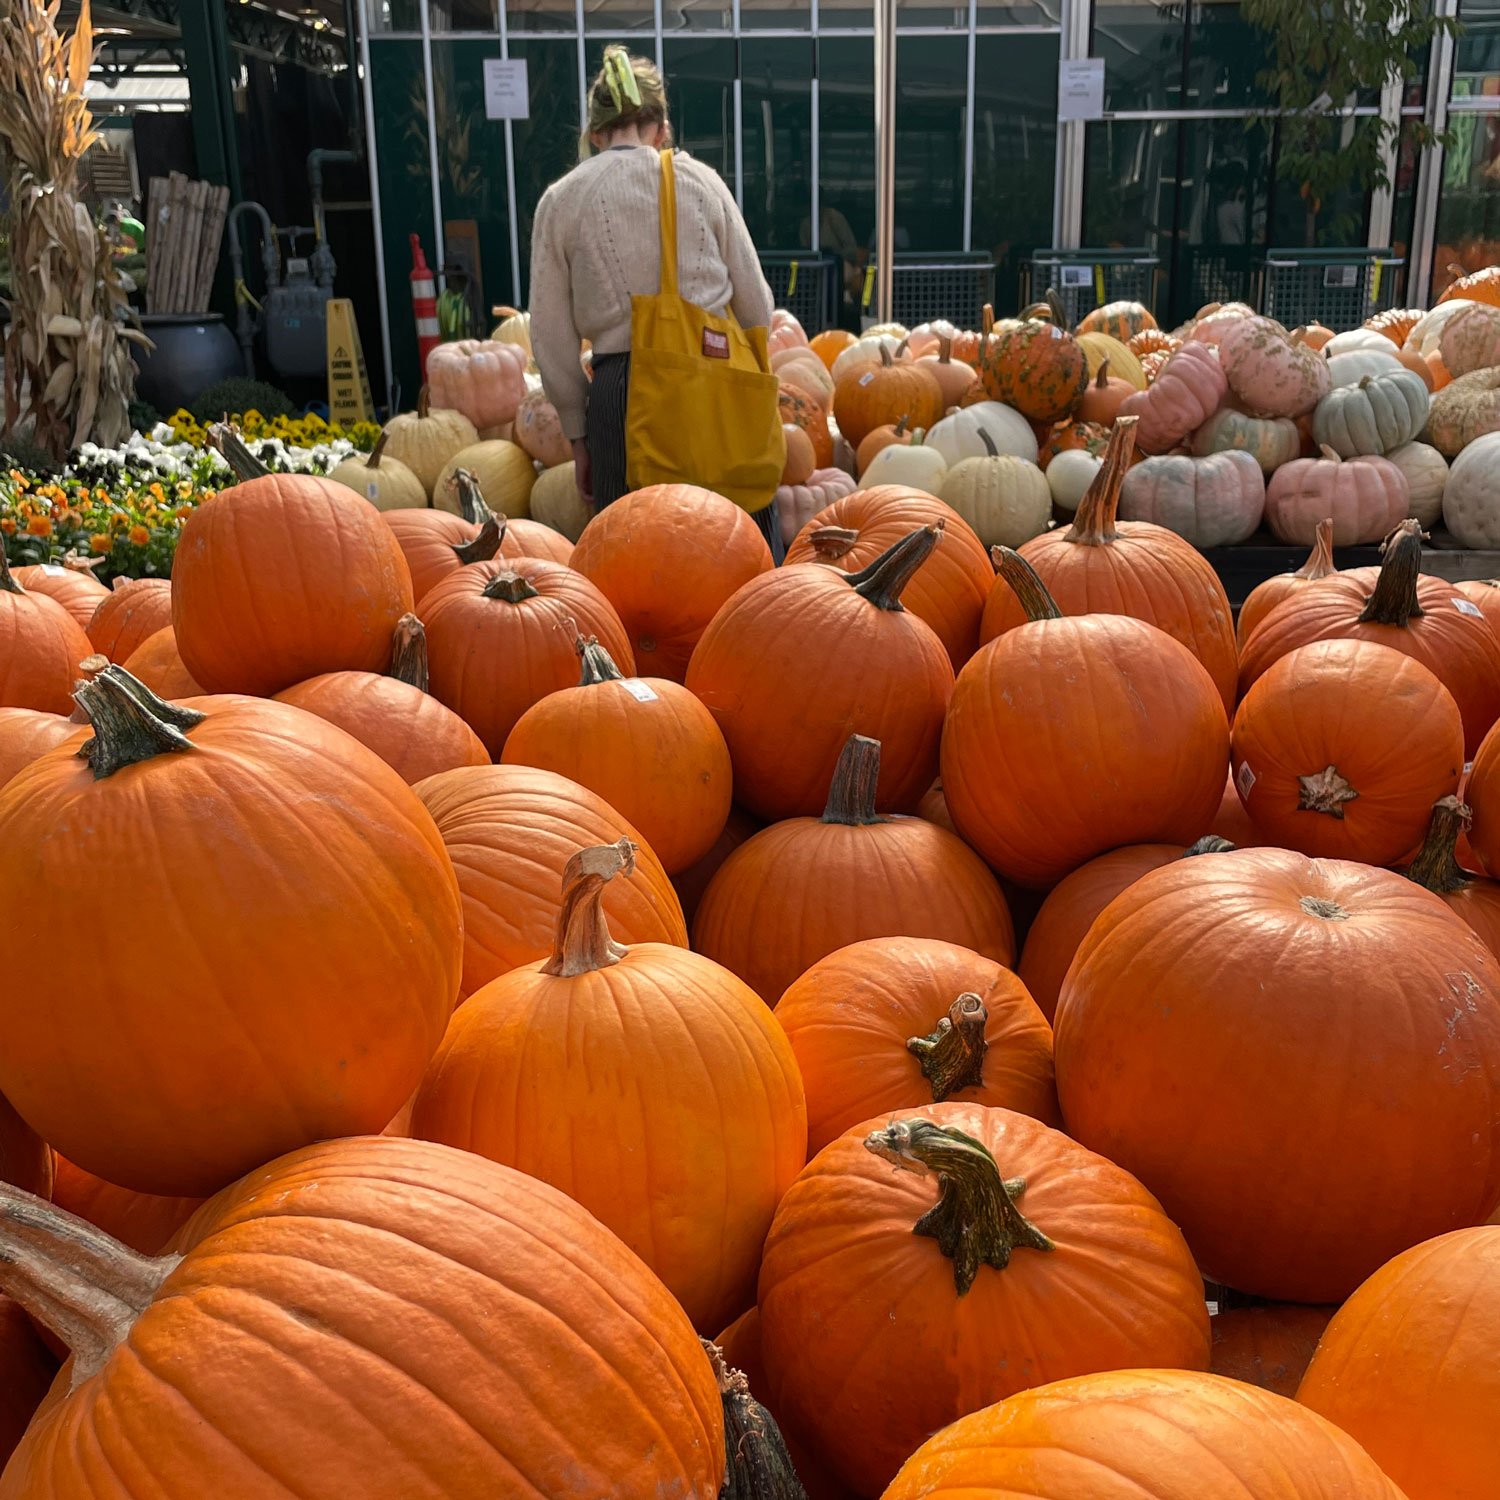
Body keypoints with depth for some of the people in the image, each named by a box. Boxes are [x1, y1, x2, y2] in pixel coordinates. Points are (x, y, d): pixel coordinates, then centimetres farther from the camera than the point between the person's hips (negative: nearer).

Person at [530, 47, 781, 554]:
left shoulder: (560, 201, 5)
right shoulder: (700, 180, 5)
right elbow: (756, 307, 8)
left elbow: (553, 340, 5)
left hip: (621, 393, 0)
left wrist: (578, 435, 14)